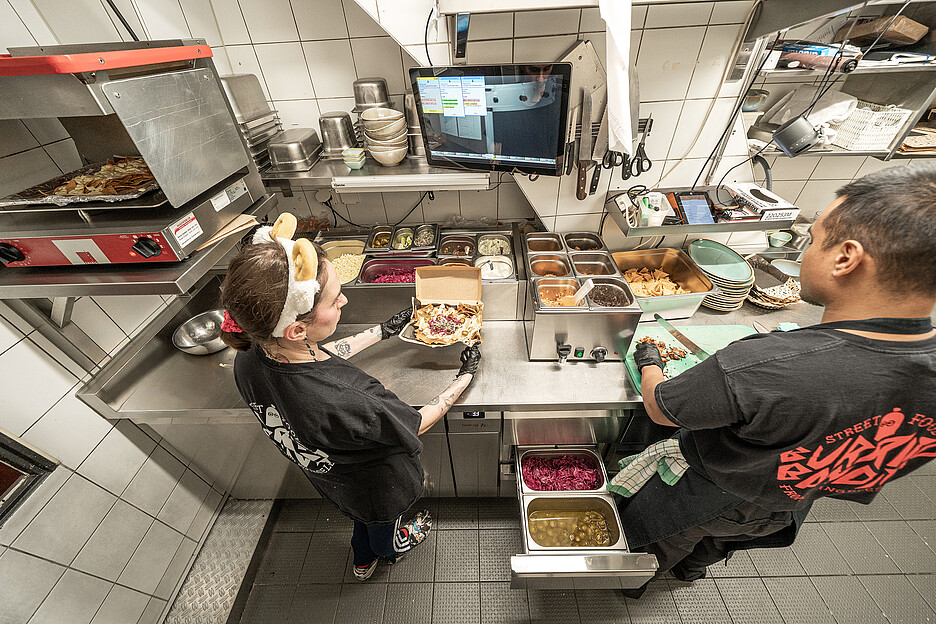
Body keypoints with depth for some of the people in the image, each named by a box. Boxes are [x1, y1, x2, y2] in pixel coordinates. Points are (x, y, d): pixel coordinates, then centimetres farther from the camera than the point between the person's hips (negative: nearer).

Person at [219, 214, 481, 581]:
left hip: (331, 480, 4)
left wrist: (383, 331, 0)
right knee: (381, 524, 34)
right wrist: (466, 375, -15)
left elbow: (318, 358, -7)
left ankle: (363, 562, 69)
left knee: (364, 514, 38)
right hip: (380, 488, -4)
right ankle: (393, 548, 69)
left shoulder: (248, 362, -27)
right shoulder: (347, 405, -49)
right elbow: (418, 424, -29)